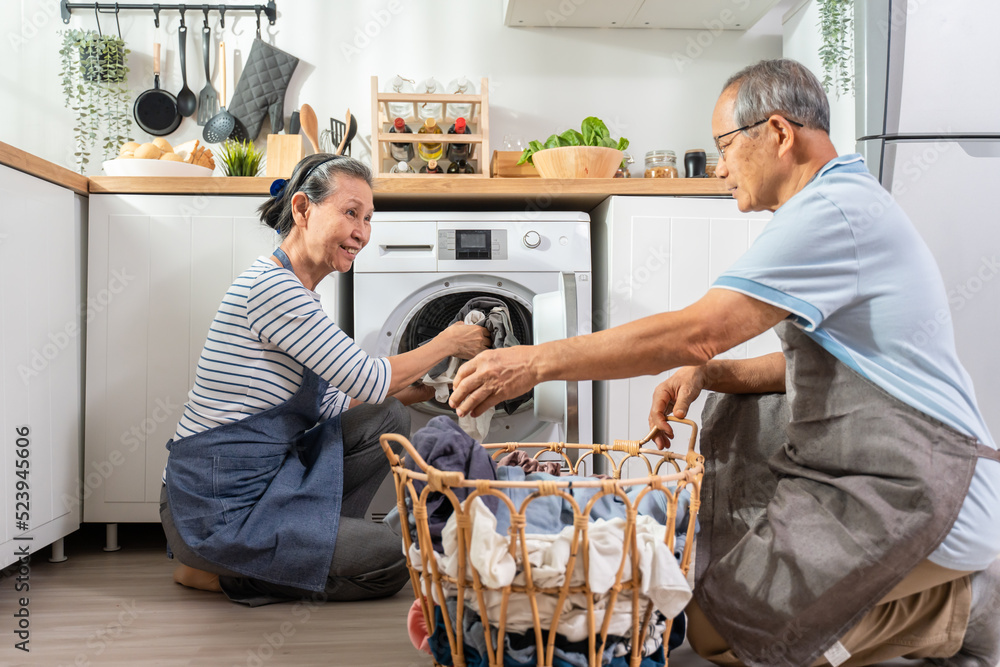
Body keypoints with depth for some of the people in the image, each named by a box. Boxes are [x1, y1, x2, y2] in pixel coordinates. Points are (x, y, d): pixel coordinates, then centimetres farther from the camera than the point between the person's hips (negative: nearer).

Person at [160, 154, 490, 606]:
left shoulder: (292, 292, 11)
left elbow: (328, 402, 14)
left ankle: (308, 539, 8)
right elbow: (369, 380, -19)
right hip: (216, 513, -9)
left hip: (262, 479, 9)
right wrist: (449, 342, -4)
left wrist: (426, 391, 14)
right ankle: (216, 573, 1)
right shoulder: (271, 285, -21)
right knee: (390, 561, -7)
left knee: (387, 421, 3)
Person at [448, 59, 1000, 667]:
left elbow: (695, 333, -24)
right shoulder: (853, 201, 15)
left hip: (909, 491, -10)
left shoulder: (832, 211, -18)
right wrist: (709, 373, 2)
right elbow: (820, 360, 17)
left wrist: (537, 361, -19)